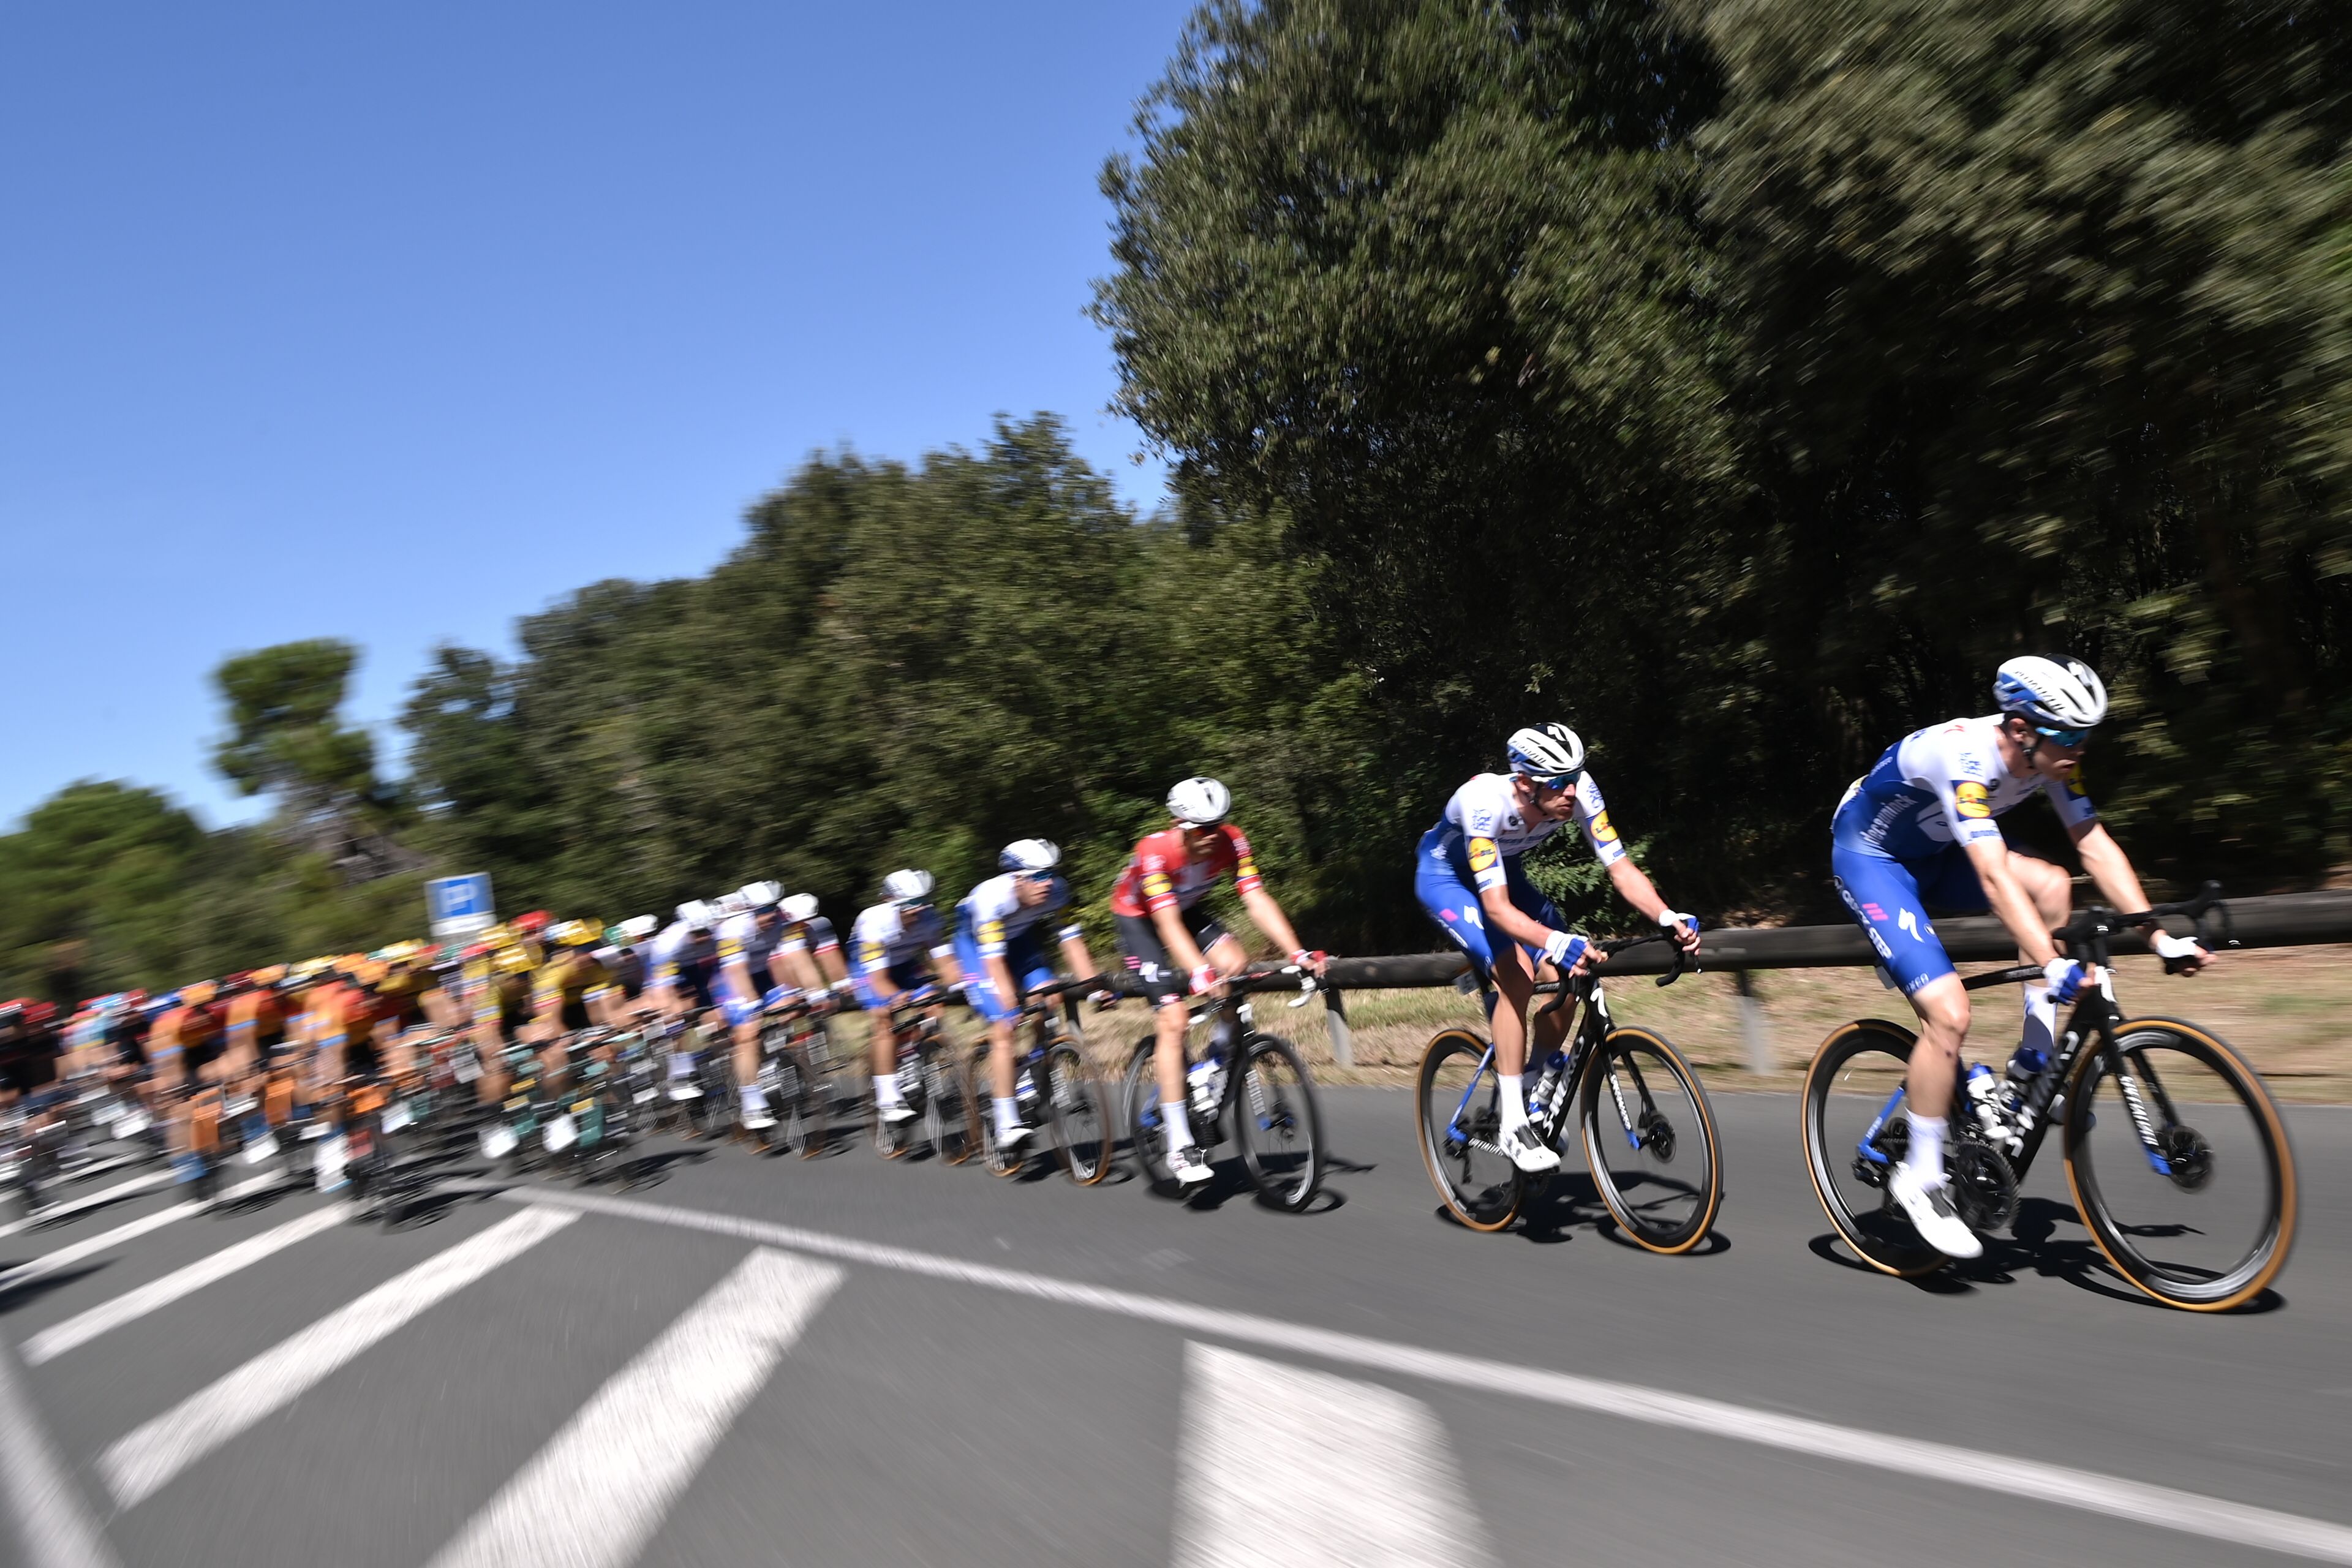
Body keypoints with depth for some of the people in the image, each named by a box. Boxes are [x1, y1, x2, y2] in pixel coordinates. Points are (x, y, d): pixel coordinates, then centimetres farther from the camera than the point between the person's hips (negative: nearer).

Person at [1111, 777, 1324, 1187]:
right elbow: (1168, 924, -42)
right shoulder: (1155, 851, -35)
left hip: (1190, 909, 5)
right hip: (1138, 918, -4)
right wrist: (1199, 973, -57)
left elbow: (1258, 901, -28)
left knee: (1236, 967, -25)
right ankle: (1180, 1147, -12)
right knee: (1173, 1020, -17)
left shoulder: (1231, 842, -23)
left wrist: (1297, 954, -39)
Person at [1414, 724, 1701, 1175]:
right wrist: (1558, 943, -59)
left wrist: (1669, 918, -40)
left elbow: (1622, 869, -23)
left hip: (1505, 872, 6)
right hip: (1445, 877, -5)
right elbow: (1497, 906, -43)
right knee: (1517, 973, -26)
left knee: (1565, 978, -11)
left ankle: (1535, 1096, 13)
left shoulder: (1579, 790, -25)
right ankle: (1513, 1125, -16)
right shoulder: (1486, 801, -39)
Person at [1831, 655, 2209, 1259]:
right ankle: (1920, 1177, -3)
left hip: (1934, 853, 8)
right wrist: (2054, 966, -46)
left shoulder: (2048, 756, -10)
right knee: (1949, 1014, -19)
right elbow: (1994, 876, -40)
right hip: (1869, 857, -7)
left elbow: (2097, 847, -7)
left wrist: (2161, 935, -14)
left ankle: (2036, 1067, -1)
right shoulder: (1965, 756, -33)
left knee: (2052, 885, -17)